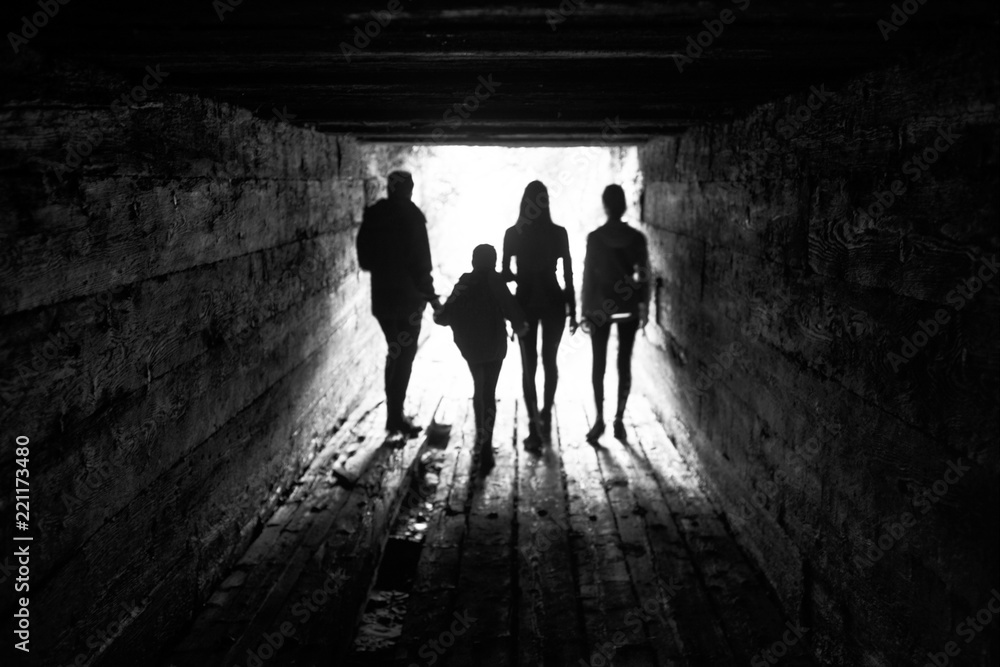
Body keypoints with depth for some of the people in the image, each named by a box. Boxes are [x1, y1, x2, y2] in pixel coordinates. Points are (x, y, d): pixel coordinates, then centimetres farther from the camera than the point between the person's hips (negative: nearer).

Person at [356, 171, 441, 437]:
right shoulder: (410, 216, -13)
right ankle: (396, 417, 3)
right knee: (404, 356, 2)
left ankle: (394, 414, 23)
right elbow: (420, 261, -16)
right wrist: (431, 295, -10)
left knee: (395, 353, 18)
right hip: (408, 297, -6)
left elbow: (364, 260, 10)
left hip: (381, 296, 6)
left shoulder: (372, 216, 5)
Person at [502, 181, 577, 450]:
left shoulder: (513, 234, -6)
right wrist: (572, 309, 4)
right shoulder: (558, 233, -5)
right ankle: (545, 416, 29)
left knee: (529, 366, 3)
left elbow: (505, 274, -8)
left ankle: (535, 428, 0)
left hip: (525, 303, -1)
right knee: (549, 361, 16)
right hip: (553, 302, 1)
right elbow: (568, 274, -2)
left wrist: (520, 276, 9)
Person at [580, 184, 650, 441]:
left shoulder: (594, 237, -9)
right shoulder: (637, 237, -4)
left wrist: (585, 310, -1)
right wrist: (644, 307, 8)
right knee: (624, 363, 8)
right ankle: (619, 419, 11)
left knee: (599, 363, 8)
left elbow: (588, 275, -7)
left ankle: (600, 419, 5)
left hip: (600, 306, -1)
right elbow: (643, 276, -2)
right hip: (628, 306, 2)